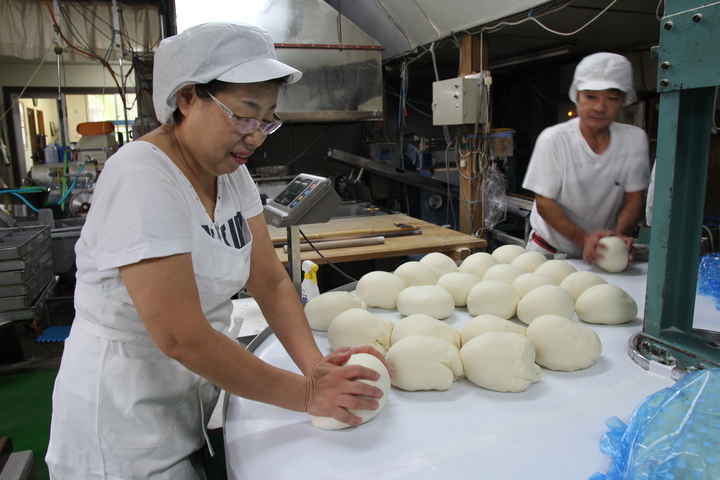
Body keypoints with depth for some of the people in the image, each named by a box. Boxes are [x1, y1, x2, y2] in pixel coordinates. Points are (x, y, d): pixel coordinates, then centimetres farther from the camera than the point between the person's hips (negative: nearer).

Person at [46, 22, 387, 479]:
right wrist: (306, 394, -24)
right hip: (124, 406, -7)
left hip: (191, 394, 7)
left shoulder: (231, 170, -1)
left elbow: (271, 280, -3)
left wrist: (314, 364, -17)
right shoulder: (142, 176, -26)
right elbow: (180, 336, -30)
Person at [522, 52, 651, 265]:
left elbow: (634, 199, 0)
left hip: (602, 254, 2)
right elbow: (544, 202, -14)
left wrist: (619, 235, -20)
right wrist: (584, 238, -27)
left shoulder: (635, 140, -5)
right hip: (549, 249, -1)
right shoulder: (553, 140, -16)